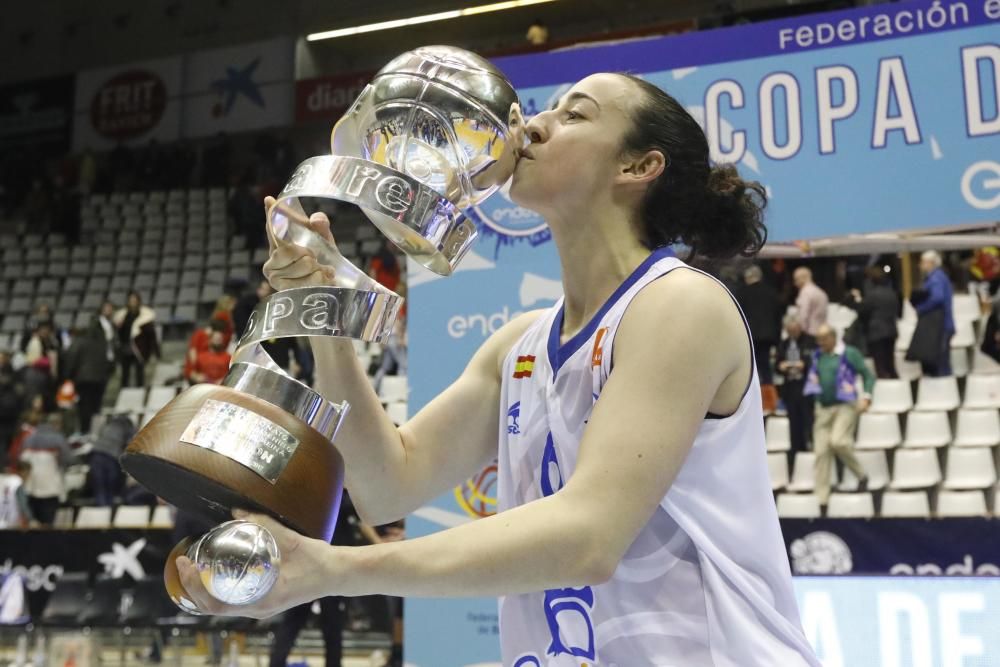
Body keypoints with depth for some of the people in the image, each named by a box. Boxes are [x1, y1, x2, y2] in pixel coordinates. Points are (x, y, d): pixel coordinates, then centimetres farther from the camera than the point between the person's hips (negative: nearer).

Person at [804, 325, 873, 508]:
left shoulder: (849, 354, -3)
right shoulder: (817, 356, 11)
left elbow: (868, 375, 0)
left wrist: (866, 397, -12)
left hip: (845, 406, -5)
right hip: (822, 408, 5)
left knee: (838, 441, -26)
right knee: (821, 452, -2)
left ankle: (861, 475, -1)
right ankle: (821, 499, 3)